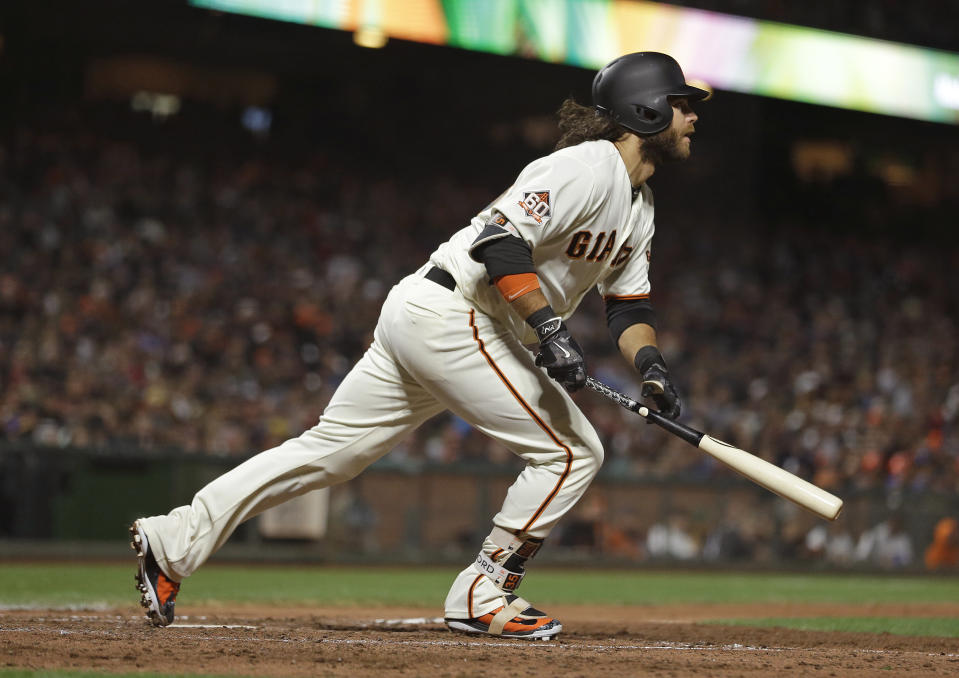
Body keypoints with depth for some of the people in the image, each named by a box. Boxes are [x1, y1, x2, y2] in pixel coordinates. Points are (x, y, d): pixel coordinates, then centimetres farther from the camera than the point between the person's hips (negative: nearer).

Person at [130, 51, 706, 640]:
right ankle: (482, 596, -1)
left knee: (329, 450, 8)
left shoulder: (640, 204, 18)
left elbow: (629, 302, 20)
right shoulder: (588, 167, -14)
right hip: (451, 317, -10)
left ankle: (174, 542, 9)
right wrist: (551, 328, -31)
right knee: (573, 452, -8)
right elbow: (500, 240, -25)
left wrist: (650, 363, 0)